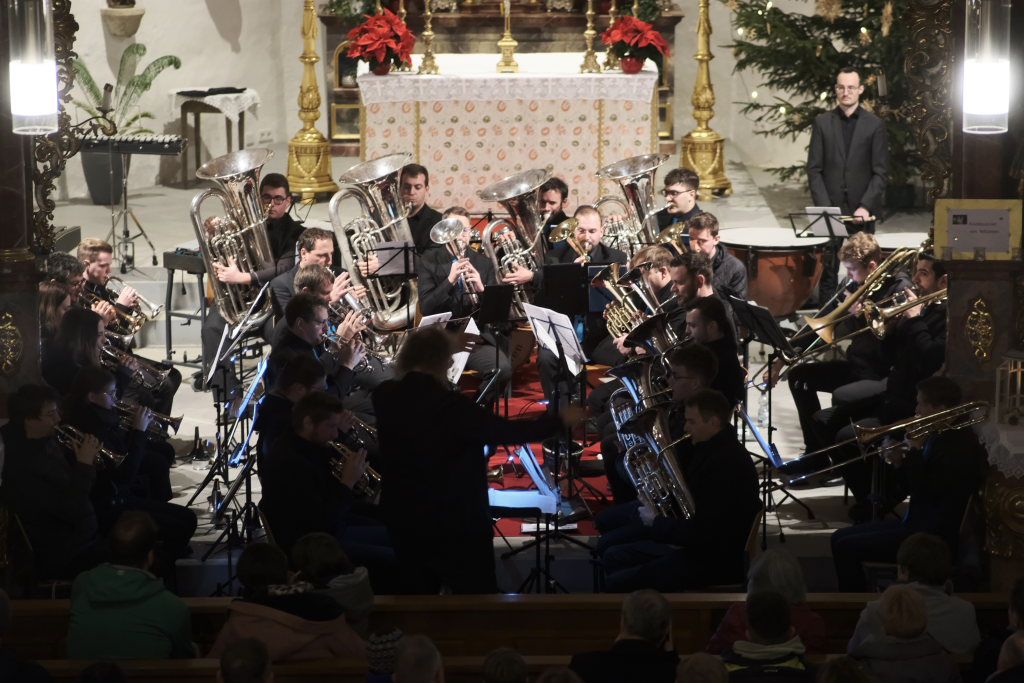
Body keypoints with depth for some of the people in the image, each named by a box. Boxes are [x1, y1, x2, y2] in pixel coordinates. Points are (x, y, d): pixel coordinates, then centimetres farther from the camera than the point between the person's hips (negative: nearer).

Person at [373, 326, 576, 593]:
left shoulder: (384, 396, -5)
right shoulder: (451, 405, -23)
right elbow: (508, 431, -18)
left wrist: (440, 344, 29)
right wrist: (560, 420, -5)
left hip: (403, 521, 6)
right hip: (456, 524, -6)